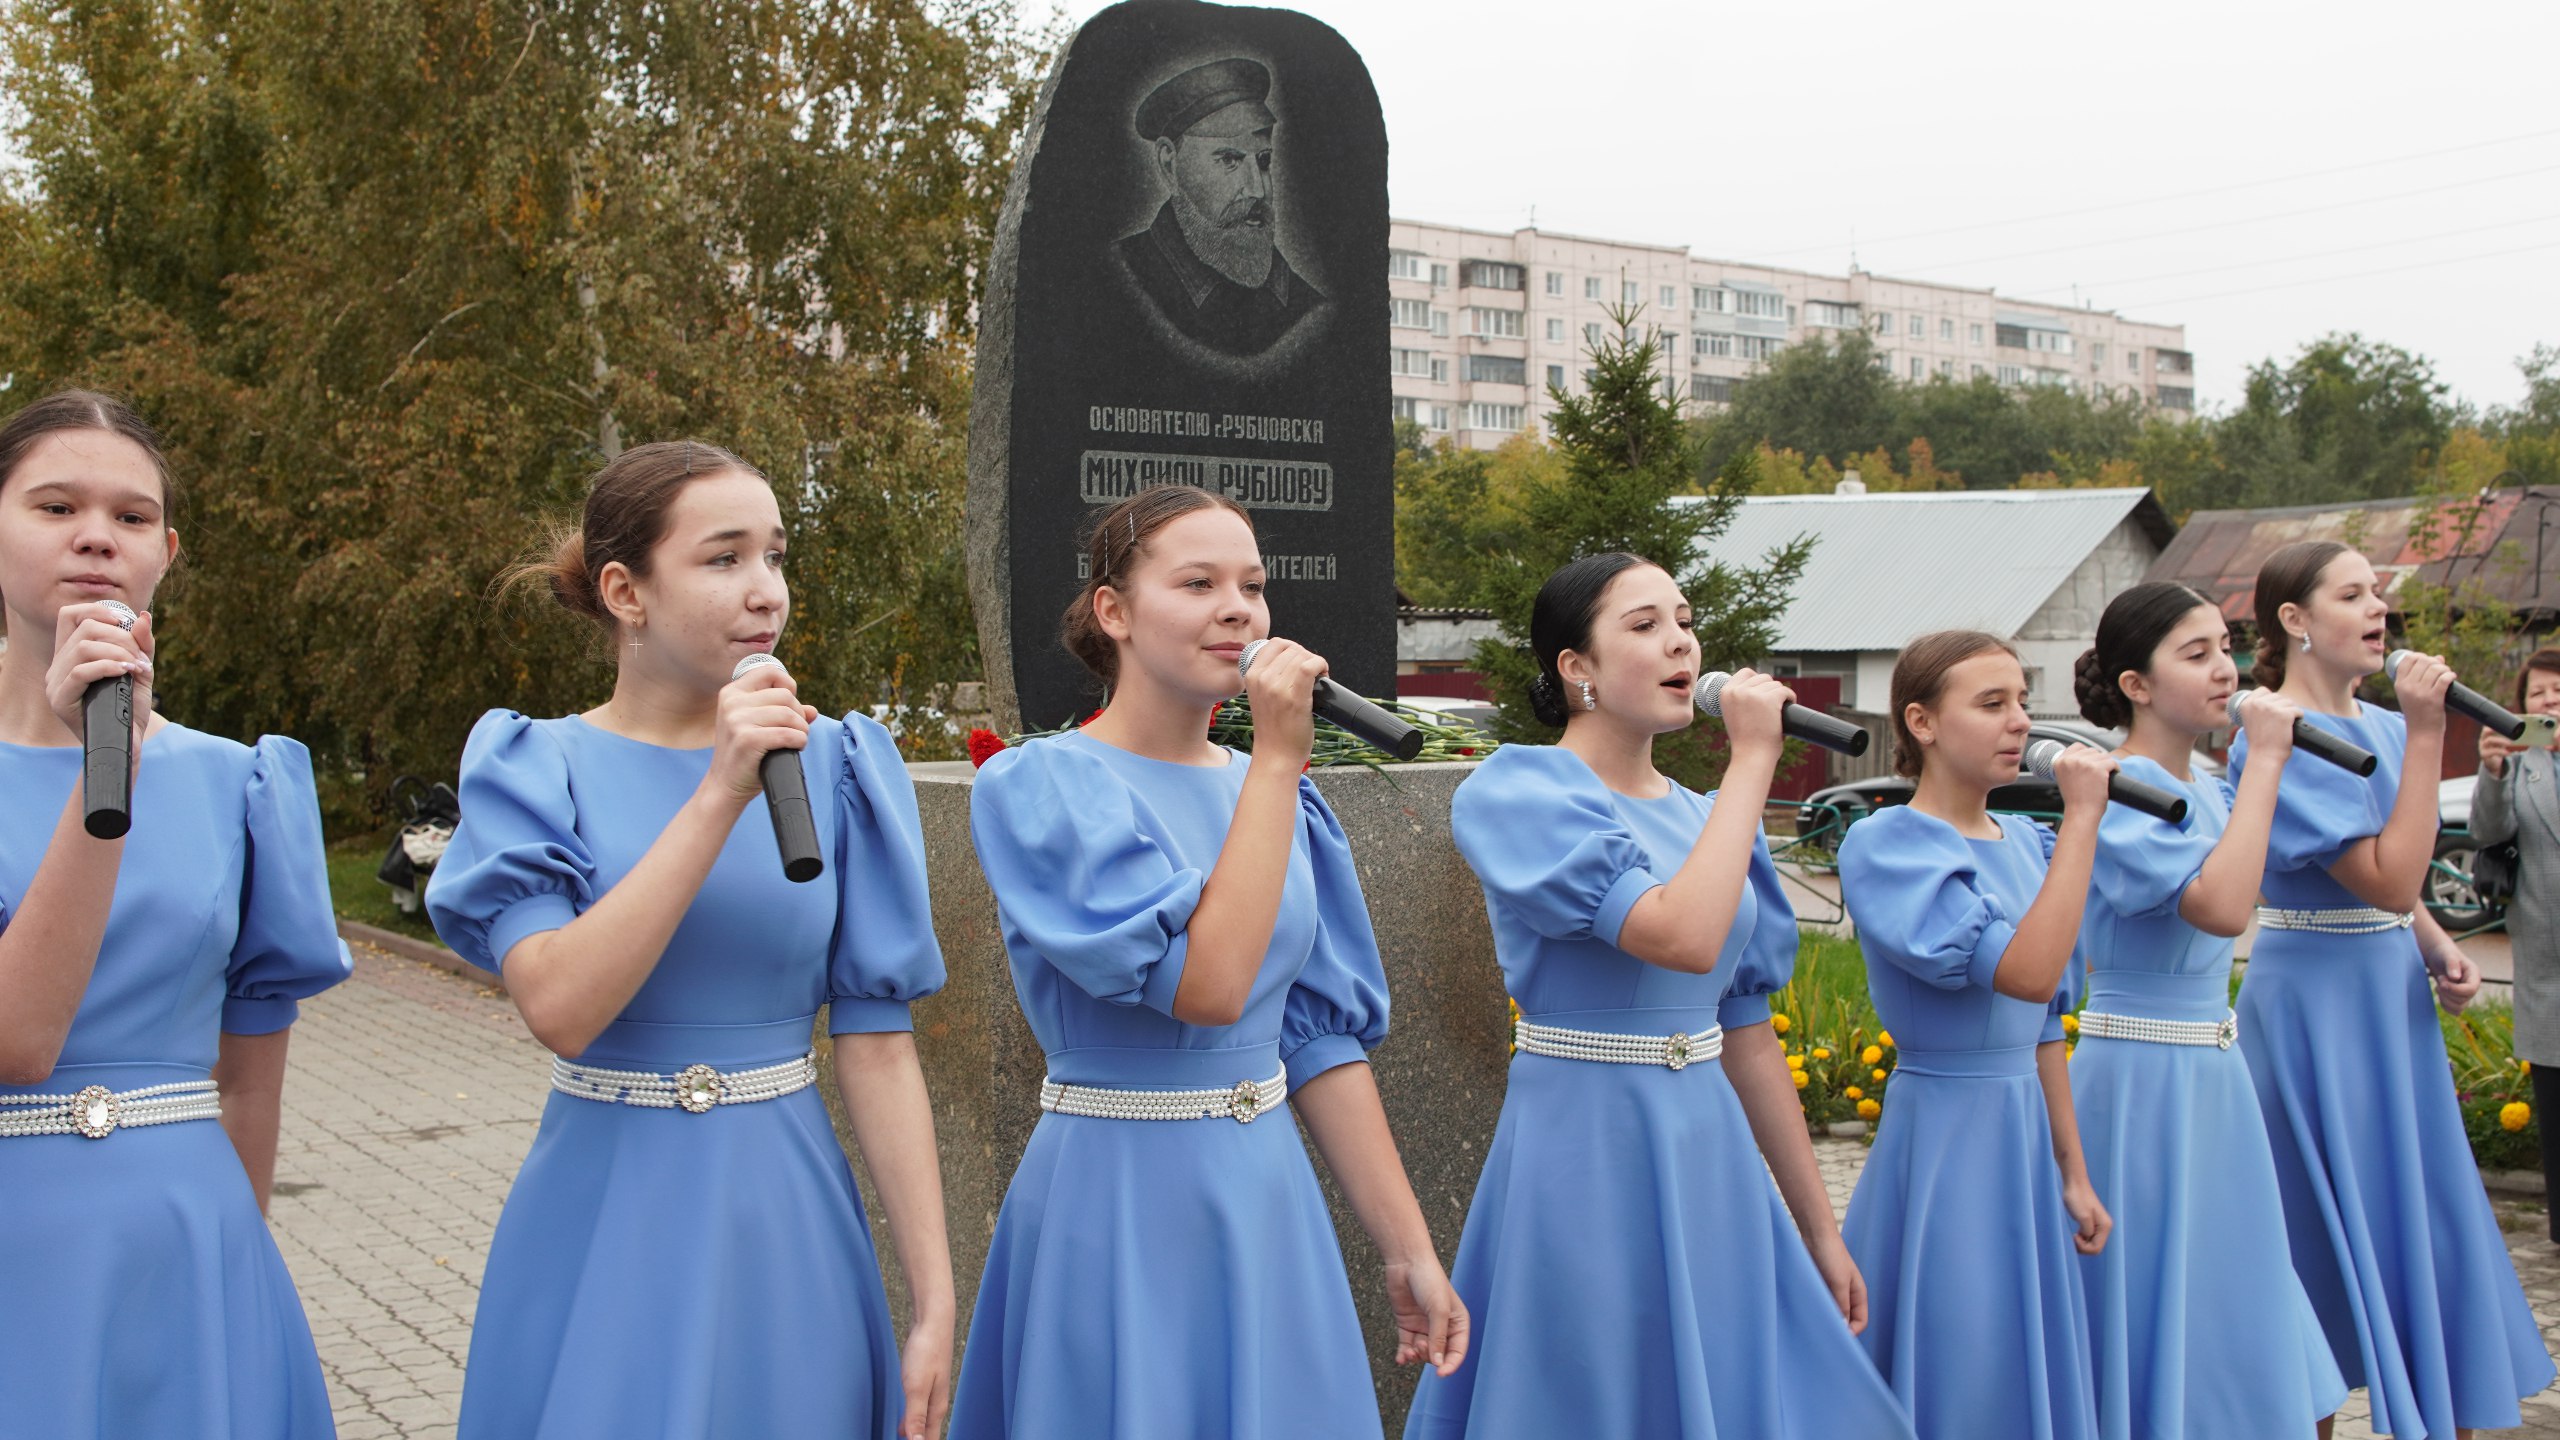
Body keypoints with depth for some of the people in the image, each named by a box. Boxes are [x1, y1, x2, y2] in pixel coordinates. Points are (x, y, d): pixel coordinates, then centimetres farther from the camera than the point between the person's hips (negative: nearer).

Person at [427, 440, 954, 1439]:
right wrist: (718, 797, -25)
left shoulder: (835, 767, 0)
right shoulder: (538, 772, -5)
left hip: (789, 1217, 2)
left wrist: (935, 1302, -7)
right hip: (604, 1229, -1)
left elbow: (876, 1042, -3)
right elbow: (560, 1008, -21)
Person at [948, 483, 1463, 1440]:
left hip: (1270, 1204, 6)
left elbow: (1322, 1035, 8)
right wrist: (1277, 761, -18)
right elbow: (1208, 984, -23)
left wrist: (1409, 1251, 6)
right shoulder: (1040, 785, -11)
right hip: (1121, 1210, -5)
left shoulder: (1271, 791, 7)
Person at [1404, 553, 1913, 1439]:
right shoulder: (1520, 794, -11)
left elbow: (1746, 1035, 13)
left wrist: (1821, 1232, 14)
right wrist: (1752, 760, -16)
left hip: (1710, 1159, 6)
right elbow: (1683, 936, -25)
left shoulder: (1704, 819, 9)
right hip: (1588, 1157, -6)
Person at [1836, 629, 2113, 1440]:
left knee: (2030, 1368, 14)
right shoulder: (1886, 845, -14)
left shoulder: (2026, 843, 8)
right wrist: (2081, 819, -20)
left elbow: (2045, 1024, 14)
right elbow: (2027, 971, -25)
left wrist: (2073, 1172, 14)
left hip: (2026, 1136, 7)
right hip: (1944, 1137, -7)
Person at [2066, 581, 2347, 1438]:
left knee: (2221, 1318, 18)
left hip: (2212, 1075, 9)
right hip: (2142, 1079, -9)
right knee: (2158, 1306, 2)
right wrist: (2265, 758, -26)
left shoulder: (2208, 789, 8)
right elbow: (2222, 907, -32)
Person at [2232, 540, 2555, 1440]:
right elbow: (2390, 880, -24)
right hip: (2316, 1001, -8)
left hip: (2389, 997, 8)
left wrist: (2439, 953, 1)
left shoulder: (2380, 725, 7)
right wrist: (2426, 733, -23)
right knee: (2340, 1234, 1)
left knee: (2430, 1224, 14)